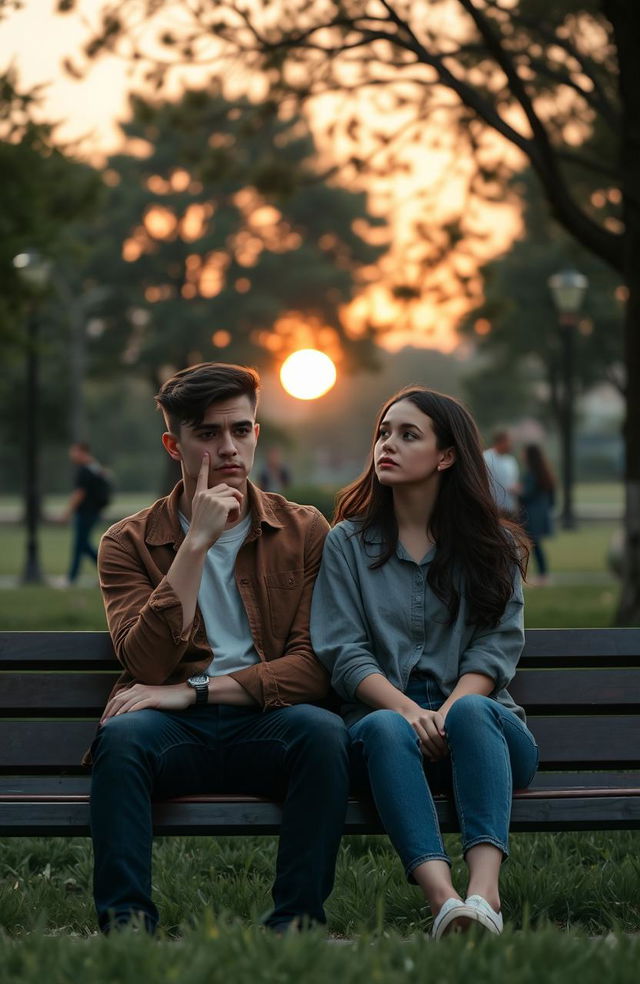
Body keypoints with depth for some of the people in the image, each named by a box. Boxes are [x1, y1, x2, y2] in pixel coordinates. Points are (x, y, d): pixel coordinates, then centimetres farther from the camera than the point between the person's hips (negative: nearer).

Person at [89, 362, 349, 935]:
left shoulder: (304, 532, 11)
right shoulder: (130, 542, 10)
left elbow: (315, 666, 0)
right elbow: (148, 665, -7)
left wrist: (195, 690, -10)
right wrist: (198, 542, -10)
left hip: (266, 724, 0)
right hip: (174, 735, 0)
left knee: (324, 731, -32)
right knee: (122, 734, -33)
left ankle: (296, 922, -26)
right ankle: (125, 922, -30)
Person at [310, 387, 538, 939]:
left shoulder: (495, 546, 14)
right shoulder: (348, 543, 13)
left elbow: (495, 649, 3)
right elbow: (344, 654, 2)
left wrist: (449, 711, -18)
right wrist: (408, 710, -16)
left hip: (479, 718, 0)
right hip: (387, 714, 0)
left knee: (472, 713, -36)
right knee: (384, 728, -36)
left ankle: (484, 890, -56)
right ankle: (444, 900, -57)